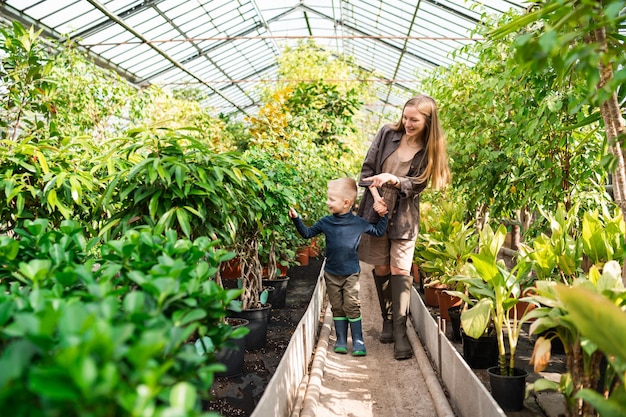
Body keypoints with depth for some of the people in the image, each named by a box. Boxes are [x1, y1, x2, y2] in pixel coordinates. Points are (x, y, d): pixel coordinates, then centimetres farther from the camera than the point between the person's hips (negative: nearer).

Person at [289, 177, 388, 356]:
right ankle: (341, 340, 20)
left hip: (351, 273, -2)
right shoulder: (325, 222, -3)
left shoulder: (358, 223, -7)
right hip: (331, 273, 3)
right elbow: (307, 233, 9)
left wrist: (382, 216, -4)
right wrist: (296, 219, -1)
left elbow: (378, 231, 9)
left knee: (352, 306, -2)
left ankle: (358, 341, 10)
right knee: (337, 307, 9)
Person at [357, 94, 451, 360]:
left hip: (404, 217, -1)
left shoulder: (429, 151, -3)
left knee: (400, 271, -7)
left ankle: (400, 332, -4)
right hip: (376, 210, 2)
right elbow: (367, 168, 1)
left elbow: (417, 184, -8)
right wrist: (375, 197, -11)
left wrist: (393, 180, -27)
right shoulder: (388, 133, -1)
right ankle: (387, 320, 24)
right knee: (381, 269, 8)